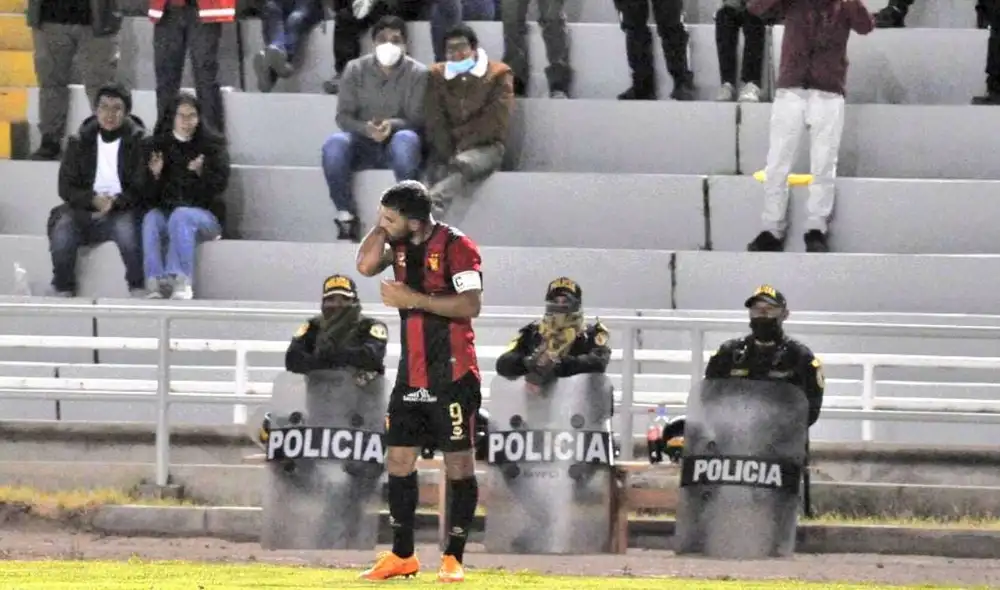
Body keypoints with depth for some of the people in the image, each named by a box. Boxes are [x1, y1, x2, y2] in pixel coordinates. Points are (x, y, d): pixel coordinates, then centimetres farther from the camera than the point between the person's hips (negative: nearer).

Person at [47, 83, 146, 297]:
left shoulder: (138, 142, 2)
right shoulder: (80, 141, 9)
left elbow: (141, 189, -3)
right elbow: (66, 187, 4)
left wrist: (116, 202, -22)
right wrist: (93, 200, -15)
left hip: (123, 210, -2)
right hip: (85, 211, 2)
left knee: (126, 227, -36)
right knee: (62, 228, -29)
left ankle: (138, 288, -22)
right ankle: (62, 291, -18)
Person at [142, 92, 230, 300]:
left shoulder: (213, 145, 4)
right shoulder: (159, 144, 11)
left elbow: (220, 184, -6)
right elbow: (150, 196, 10)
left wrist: (201, 173, -25)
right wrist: (155, 175, -12)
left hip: (205, 214, -3)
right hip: (165, 210, 3)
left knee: (181, 216, -36)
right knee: (151, 219, -31)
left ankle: (181, 281, -41)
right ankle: (155, 283, -42)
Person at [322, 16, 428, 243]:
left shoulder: (417, 73, -2)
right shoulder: (356, 69, 3)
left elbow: (417, 120, -8)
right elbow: (343, 115, -2)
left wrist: (392, 125, -30)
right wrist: (366, 129, -24)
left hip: (396, 146, -1)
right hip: (363, 144, 1)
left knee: (406, 139, -38)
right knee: (334, 145, -32)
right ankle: (346, 216, -26)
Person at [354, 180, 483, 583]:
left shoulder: (455, 246, -13)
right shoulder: (400, 245, 9)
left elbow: (471, 305, -20)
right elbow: (366, 265, -8)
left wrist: (413, 299, -22)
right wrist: (382, 225, -7)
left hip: (452, 375, -7)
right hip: (411, 375, 7)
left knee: (458, 463, -2)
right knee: (399, 459, 6)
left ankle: (454, 557, 2)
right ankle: (402, 556, 14)